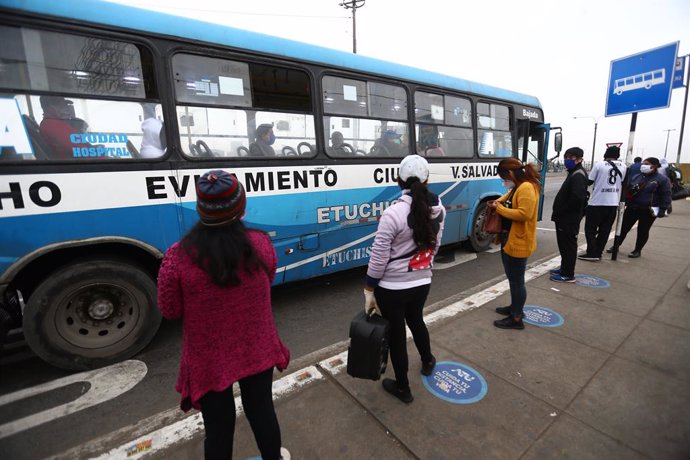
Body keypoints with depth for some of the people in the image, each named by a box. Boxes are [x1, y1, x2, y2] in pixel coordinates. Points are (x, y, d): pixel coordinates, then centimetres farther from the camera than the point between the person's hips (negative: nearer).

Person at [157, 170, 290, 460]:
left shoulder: (178, 258, -23)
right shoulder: (260, 244, -18)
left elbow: (170, 311, -8)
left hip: (209, 361, -1)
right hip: (257, 351, 2)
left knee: (219, 427, 22)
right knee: (262, 411, 26)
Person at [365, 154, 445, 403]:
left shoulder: (393, 213, -24)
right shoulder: (438, 209, -4)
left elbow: (378, 258, -19)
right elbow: (435, 245, 8)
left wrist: (369, 291, -7)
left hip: (392, 287, -6)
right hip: (422, 282, 6)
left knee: (396, 334, 15)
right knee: (416, 320, 32)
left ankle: (402, 388, 36)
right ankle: (427, 361, 58)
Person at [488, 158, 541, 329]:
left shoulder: (527, 188, -20)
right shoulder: (516, 188, 12)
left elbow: (524, 214, -28)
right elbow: (509, 199, 25)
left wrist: (499, 208, -19)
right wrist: (497, 203, 3)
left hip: (518, 243, -10)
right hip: (509, 240, 10)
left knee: (517, 280, 1)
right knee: (512, 278, 22)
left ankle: (516, 319, 13)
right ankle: (515, 307, 38)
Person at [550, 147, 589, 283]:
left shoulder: (578, 175, -17)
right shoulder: (574, 173, 17)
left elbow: (577, 198, -28)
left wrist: (562, 211, -19)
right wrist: (559, 212, 12)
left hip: (569, 218, -10)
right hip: (566, 217, 10)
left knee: (568, 245, -2)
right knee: (564, 245, 18)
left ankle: (568, 274, 6)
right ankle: (564, 269, 30)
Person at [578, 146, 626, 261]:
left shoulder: (599, 164, -6)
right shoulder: (622, 166, 8)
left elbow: (589, 181, -1)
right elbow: (622, 183, 16)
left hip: (597, 203, -5)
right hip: (613, 203, 5)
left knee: (590, 229, 3)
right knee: (605, 230, 9)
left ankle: (592, 253, 0)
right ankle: (598, 253, 12)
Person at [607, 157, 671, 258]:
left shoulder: (662, 179, -6)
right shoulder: (637, 177, 7)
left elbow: (666, 196, -7)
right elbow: (628, 191, 14)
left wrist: (662, 210, -13)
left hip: (648, 211, -4)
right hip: (632, 208, 4)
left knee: (643, 231, 6)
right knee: (624, 228, 7)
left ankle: (637, 250, 18)